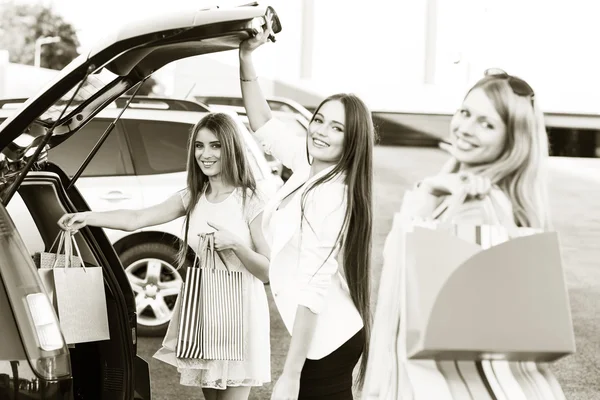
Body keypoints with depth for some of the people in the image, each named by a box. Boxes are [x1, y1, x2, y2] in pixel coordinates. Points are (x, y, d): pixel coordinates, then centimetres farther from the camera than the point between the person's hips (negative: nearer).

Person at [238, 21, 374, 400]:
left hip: (326, 342, -9)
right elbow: (263, 124, 14)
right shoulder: (308, 164, 2)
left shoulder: (330, 197, -22)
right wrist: (246, 58, 3)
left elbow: (313, 289, -25)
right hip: (331, 335, 9)